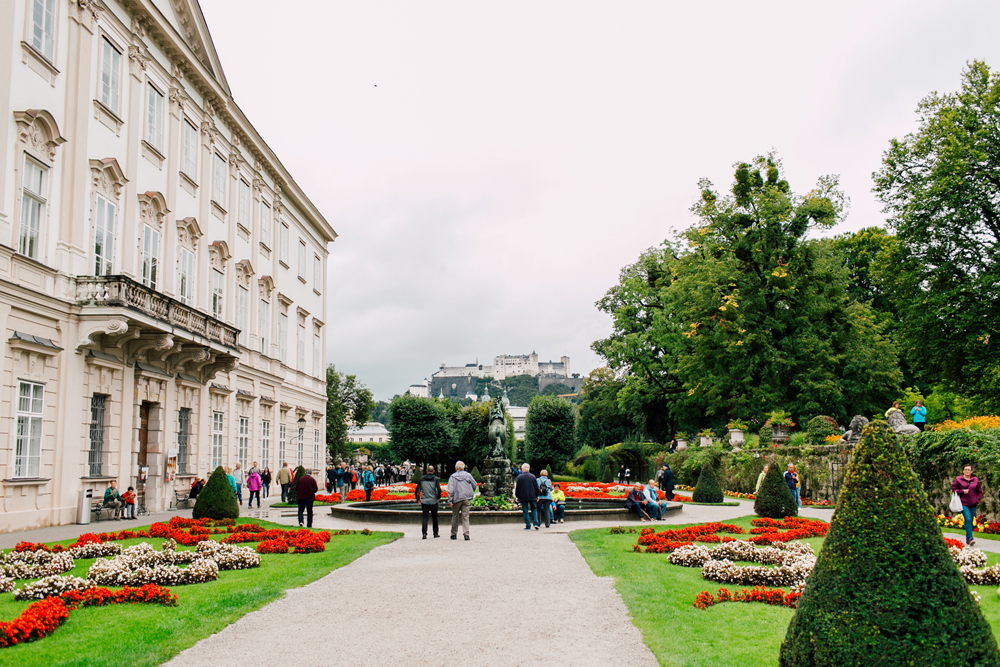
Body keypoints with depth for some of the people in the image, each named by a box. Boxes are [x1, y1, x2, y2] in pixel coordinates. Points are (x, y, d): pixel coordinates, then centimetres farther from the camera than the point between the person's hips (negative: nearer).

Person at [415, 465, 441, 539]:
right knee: (434, 517, 13)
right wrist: (438, 497, 2)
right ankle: (436, 533, 21)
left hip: (424, 502, 1)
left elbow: (417, 490, 3)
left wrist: (418, 499, 14)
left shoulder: (422, 479, 4)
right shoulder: (436, 479, -3)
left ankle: (424, 533, -13)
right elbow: (439, 489, -14)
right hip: (433, 501, -1)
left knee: (424, 517, 1)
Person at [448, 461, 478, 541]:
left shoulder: (453, 477, -2)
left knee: (455, 517, 10)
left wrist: (450, 500, -9)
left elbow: (450, 490, -10)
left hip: (457, 499, -2)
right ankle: (466, 534, -10)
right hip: (467, 499, 2)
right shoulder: (468, 475, 6)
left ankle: (454, 534, 16)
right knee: (465, 517, 1)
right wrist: (471, 494, 28)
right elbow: (475, 485, 13)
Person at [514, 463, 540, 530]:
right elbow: (536, 487, 7)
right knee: (534, 509, 11)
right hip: (532, 496, 2)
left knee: (525, 511, 3)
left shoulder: (519, 477, -5)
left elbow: (517, 488, -3)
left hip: (523, 497, -2)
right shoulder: (532, 476, 3)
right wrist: (537, 495, 16)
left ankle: (528, 526, 3)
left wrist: (517, 497, 5)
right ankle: (536, 523, -4)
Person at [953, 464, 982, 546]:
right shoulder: (958, 479, 3)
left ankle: (967, 539, 19)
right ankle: (970, 538, -21)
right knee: (968, 519, -18)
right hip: (963, 503, -4)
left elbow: (980, 491, 18)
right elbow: (953, 489, 4)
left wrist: (977, 499, 5)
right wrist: (962, 491, -10)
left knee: (970, 521, 8)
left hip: (973, 504, 4)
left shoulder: (975, 480, 10)